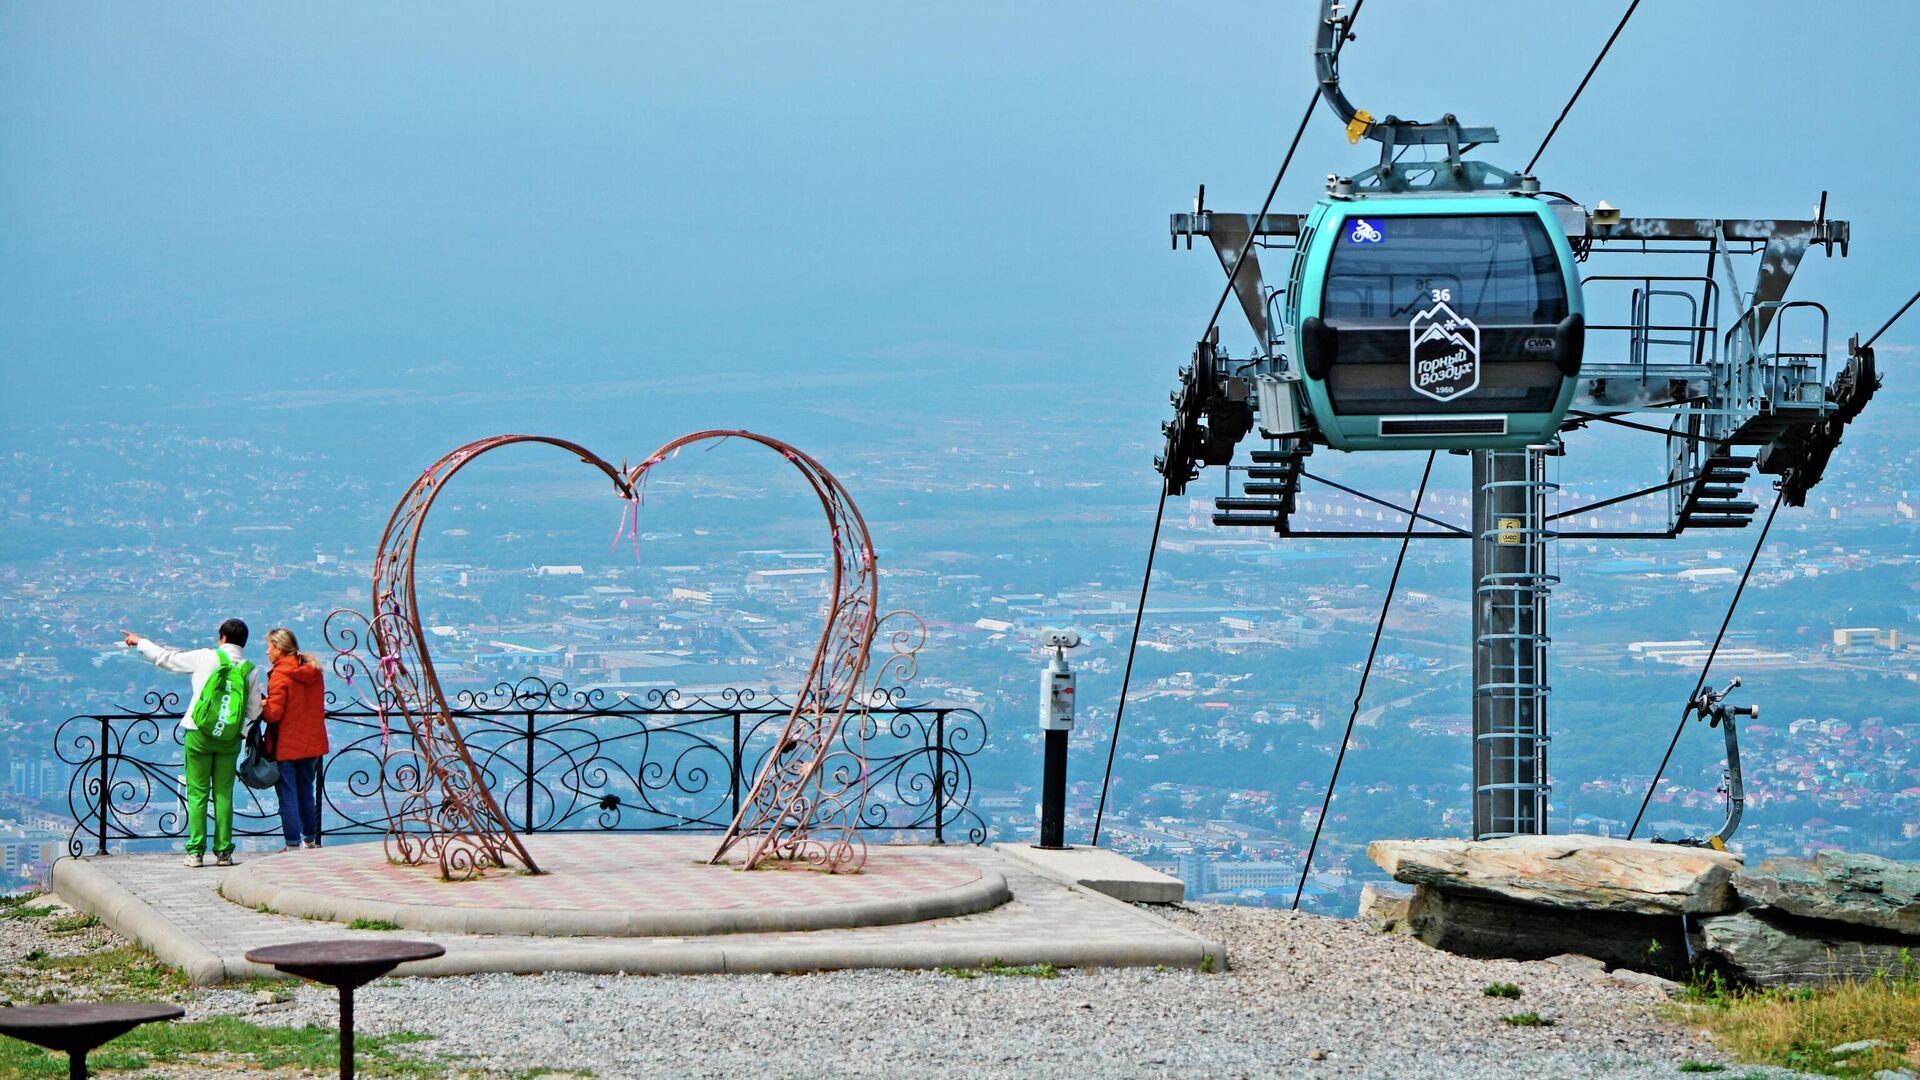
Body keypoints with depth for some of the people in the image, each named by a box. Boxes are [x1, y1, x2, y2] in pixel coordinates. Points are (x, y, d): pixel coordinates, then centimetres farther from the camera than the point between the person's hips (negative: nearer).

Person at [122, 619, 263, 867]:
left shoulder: (207, 658, -4)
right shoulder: (250, 670, 1)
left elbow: (165, 658, 6)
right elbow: (254, 712, 4)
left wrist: (140, 642, 22)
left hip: (199, 735, -2)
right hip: (231, 739, 2)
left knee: (198, 794, 2)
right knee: (224, 793, 7)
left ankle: (196, 851, -1)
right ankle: (223, 851, 5)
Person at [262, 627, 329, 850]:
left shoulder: (280, 675, -16)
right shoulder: (313, 671, 6)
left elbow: (273, 713, -21)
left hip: (286, 745, -7)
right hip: (312, 743, 7)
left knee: (288, 793, -1)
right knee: (307, 791, 17)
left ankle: (293, 842, -2)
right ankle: (310, 838, 23)